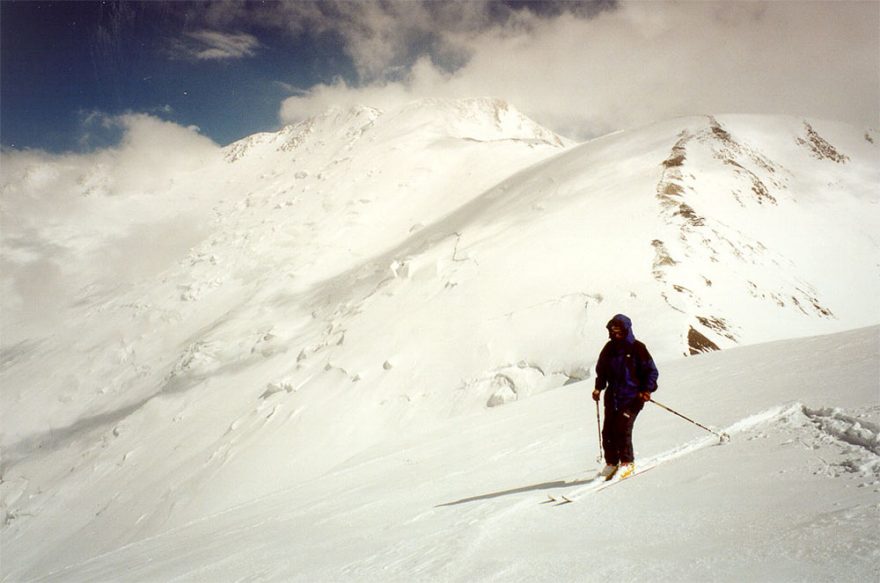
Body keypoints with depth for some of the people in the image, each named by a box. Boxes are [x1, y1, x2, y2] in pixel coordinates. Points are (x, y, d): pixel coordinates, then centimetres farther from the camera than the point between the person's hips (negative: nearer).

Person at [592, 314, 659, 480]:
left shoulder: (637, 348, -5)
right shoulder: (609, 348, 9)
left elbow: (651, 371, 0)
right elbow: (601, 370, 21)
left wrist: (647, 389, -13)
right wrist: (599, 387, 7)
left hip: (632, 396, -5)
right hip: (612, 396, 5)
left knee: (622, 429, -15)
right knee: (608, 430, 0)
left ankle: (627, 463, 2)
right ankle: (611, 463, 16)